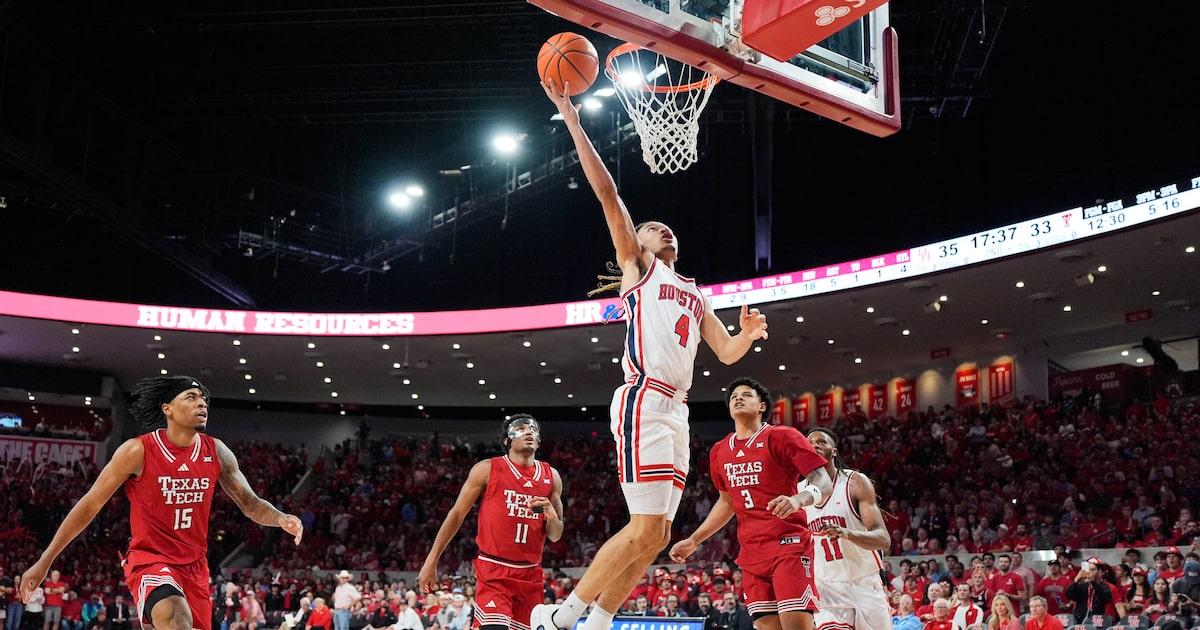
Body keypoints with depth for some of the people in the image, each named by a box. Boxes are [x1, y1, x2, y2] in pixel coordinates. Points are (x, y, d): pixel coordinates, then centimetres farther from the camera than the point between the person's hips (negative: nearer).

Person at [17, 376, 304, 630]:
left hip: (194, 565, 6)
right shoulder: (138, 450, -14)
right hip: (149, 559, -6)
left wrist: (281, 519, -19)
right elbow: (90, 505, -8)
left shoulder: (216, 451, -2)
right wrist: (44, 561, -6)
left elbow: (250, 503, 4)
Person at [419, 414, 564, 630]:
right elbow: (457, 515, 2)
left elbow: (555, 536, 12)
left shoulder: (551, 477, 8)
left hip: (530, 575, 5)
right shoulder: (487, 470, -2)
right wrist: (431, 561, 0)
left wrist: (552, 518, -11)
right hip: (493, 572, -4)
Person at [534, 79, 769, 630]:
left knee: (654, 536, 6)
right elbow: (608, 195, 1)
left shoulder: (695, 295, 29)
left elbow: (726, 353, 23)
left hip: (676, 413, 8)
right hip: (644, 403, -8)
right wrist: (573, 122, -5)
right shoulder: (636, 265, 11)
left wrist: (750, 334, 1)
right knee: (646, 530, -16)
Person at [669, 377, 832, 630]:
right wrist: (693, 541, 25)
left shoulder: (782, 437, -5)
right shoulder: (719, 451, 13)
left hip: (788, 543, -6)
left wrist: (799, 499, -32)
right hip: (752, 550, 6)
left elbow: (824, 482, -11)